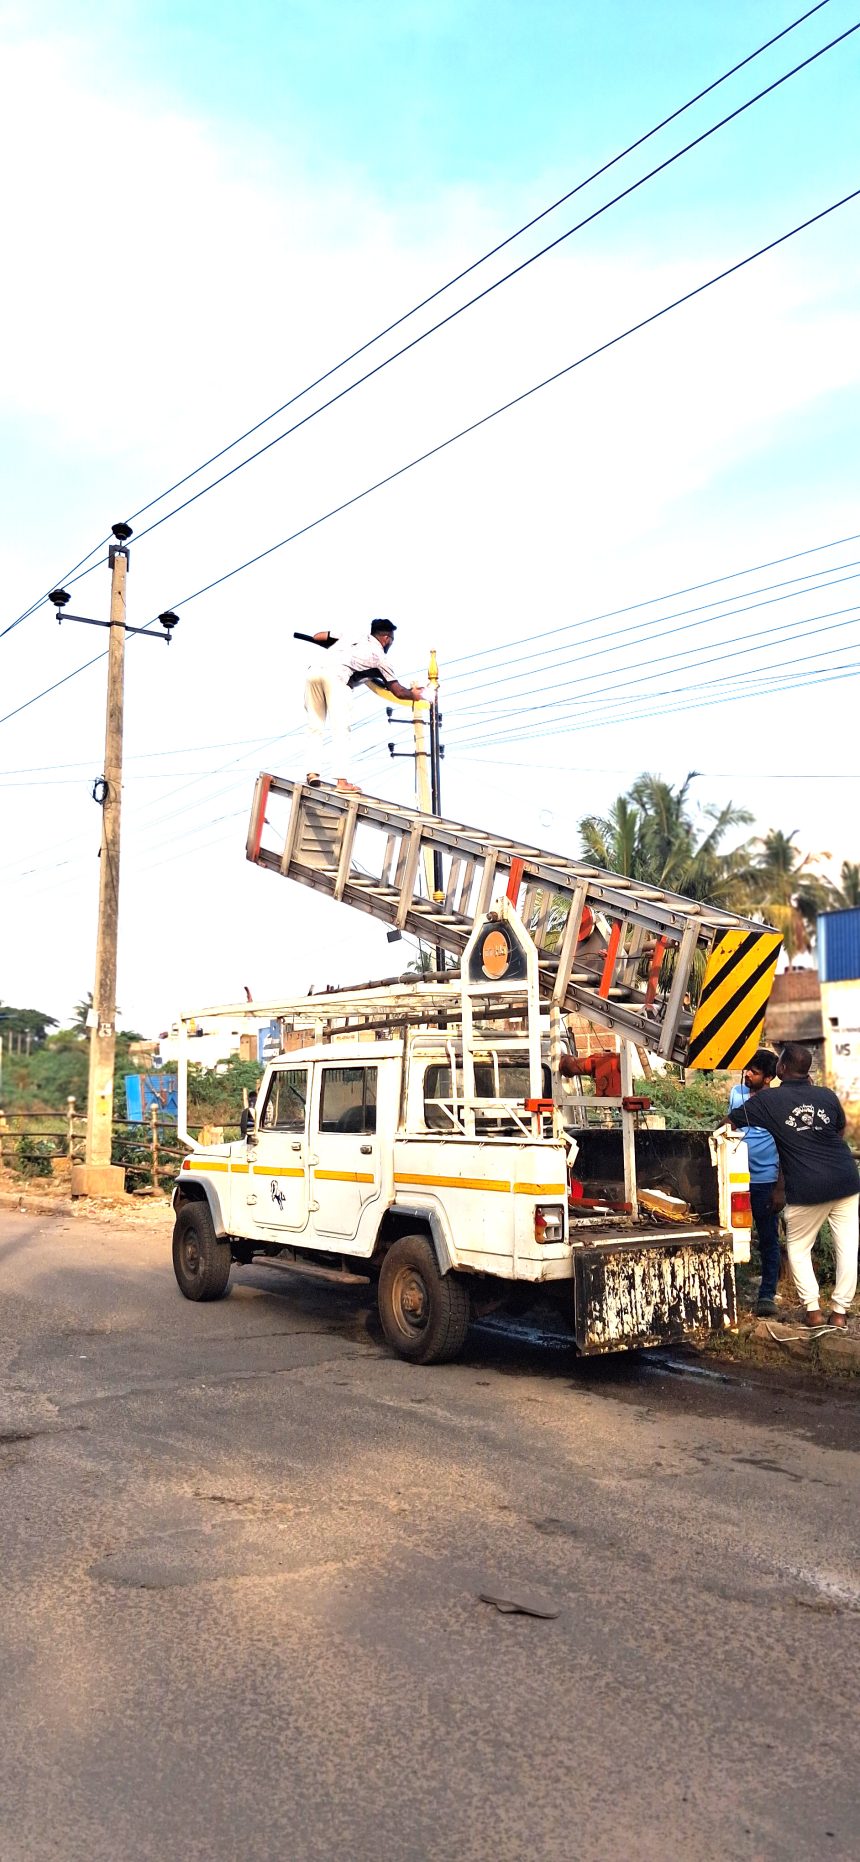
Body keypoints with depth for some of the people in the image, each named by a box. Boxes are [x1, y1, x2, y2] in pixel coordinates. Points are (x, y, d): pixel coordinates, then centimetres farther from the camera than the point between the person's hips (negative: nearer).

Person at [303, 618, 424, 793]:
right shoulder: (379, 657, 21)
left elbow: (317, 636, 30)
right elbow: (398, 692, 24)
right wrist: (414, 694, 46)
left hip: (314, 669, 5)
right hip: (336, 675, -5)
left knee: (315, 728, 9)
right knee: (340, 730, -5)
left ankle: (313, 773, -3)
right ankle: (342, 780, -13)